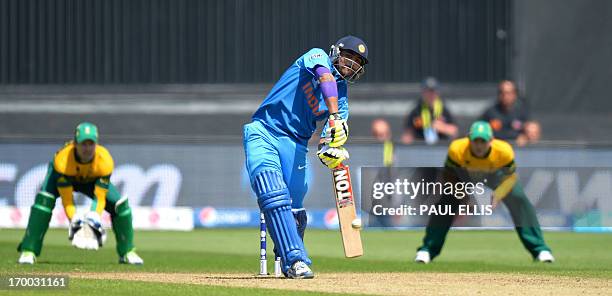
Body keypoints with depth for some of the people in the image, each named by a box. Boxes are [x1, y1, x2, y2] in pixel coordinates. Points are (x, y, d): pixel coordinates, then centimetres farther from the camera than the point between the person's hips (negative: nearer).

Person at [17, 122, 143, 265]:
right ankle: (28, 252, -24)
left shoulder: (105, 161, -35)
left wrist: (95, 217, -46)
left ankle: (127, 252, 8)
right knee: (44, 199, -31)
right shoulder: (62, 160, -41)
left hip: (93, 180, 2)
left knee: (120, 204, -13)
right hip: (62, 177, -2)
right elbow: (66, 199, -33)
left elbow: (100, 197, -30)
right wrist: (73, 220, -45)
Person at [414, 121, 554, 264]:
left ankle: (539, 249, -4)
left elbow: (511, 177, -22)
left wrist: (498, 195, -36)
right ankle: (427, 250, -5)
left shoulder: (504, 151, -39)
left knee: (519, 201, -15)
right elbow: (448, 175, -22)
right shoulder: (457, 149, -39)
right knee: (445, 201, -17)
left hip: (497, 174, 0)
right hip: (464, 174, 0)